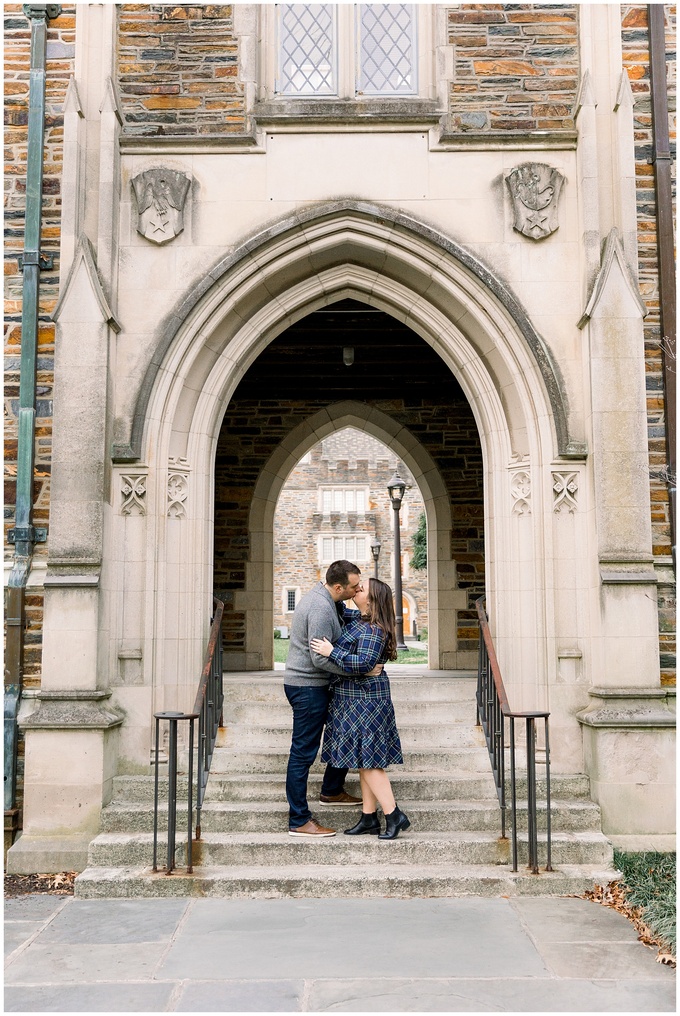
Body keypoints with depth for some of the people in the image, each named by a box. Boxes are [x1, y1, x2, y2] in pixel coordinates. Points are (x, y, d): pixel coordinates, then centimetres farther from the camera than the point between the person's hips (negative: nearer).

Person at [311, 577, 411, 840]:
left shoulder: (373, 629, -19)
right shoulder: (358, 619, 10)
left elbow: (364, 663, -29)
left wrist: (332, 652, -26)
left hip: (366, 698, -10)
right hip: (356, 699, 10)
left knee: (367, 760, -6)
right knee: (364, 761, 12)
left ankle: (394, 815, -2)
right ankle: (369, 818, 17)